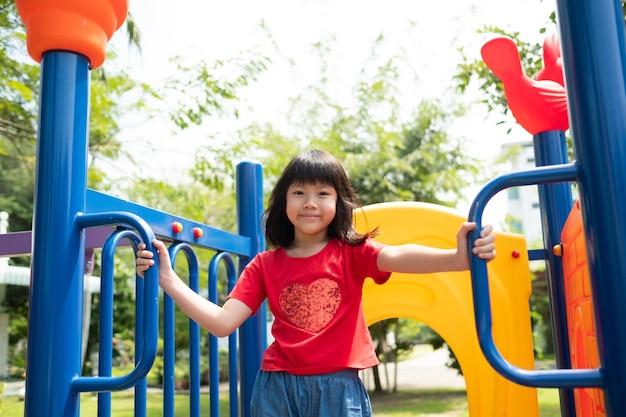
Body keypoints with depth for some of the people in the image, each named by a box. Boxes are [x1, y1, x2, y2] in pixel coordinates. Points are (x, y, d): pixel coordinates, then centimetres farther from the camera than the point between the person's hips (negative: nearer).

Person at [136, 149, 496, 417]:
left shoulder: (352, 253, 0)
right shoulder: (265, 265, 5)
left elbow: (397, 257, -21)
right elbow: (221, 323, -3)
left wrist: (456, 257, -41)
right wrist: (168, 278, -10)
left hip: (338, 388, -1)